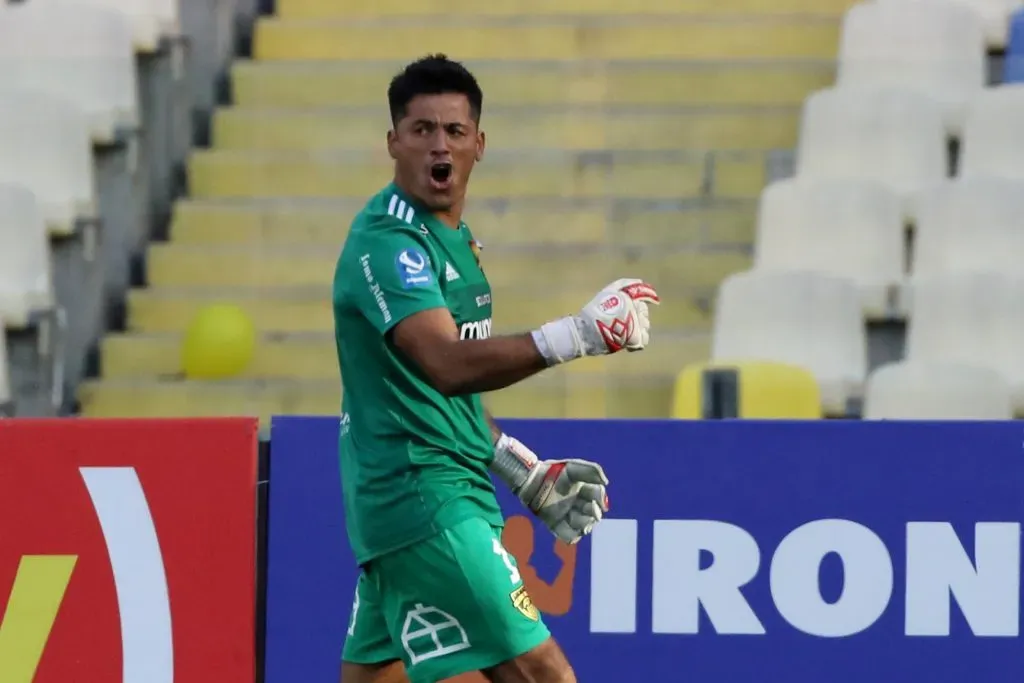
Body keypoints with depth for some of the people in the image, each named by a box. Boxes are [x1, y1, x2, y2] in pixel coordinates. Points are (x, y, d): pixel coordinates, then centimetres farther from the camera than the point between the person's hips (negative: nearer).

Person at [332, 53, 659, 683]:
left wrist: (528, 475, 23)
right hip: (422, 495, -10)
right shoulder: (388, 242, -16)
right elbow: (448, 365, -32)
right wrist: (577, 335, -41)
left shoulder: (454, 239, 15)